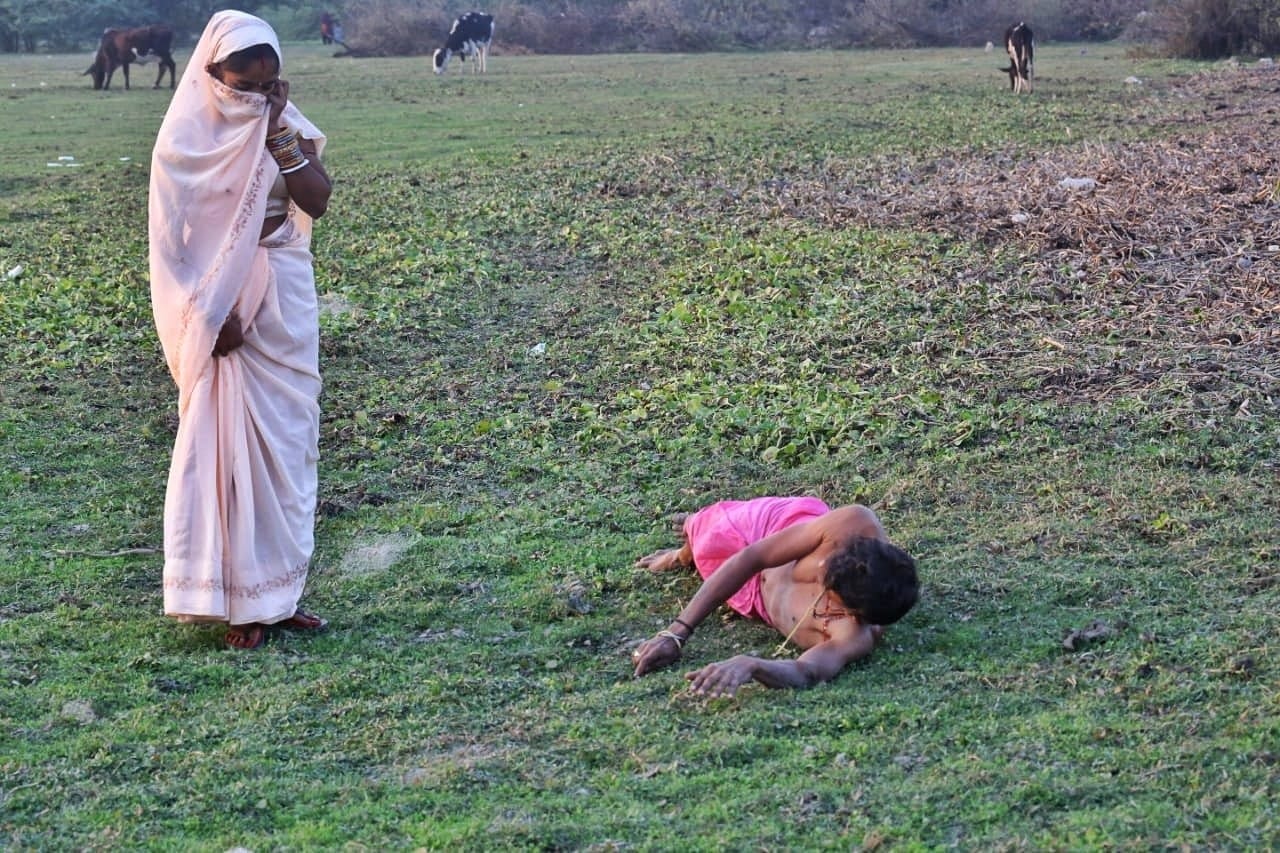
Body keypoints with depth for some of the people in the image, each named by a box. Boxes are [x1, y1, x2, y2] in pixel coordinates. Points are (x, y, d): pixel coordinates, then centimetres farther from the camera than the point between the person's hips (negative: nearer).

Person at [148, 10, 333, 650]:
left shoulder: (287, 125, 6)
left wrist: (278, 134, -13)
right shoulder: (187, 138, -8)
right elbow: (175, 237, -11)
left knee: (286, 441, 8)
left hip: (286, 297, 5)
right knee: (228, 444, -4)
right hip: (220, 298, -5)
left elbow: (317, 201, -6)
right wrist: (213, 314, -17)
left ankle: (277, 590, 17)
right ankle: (239, 601, 3)